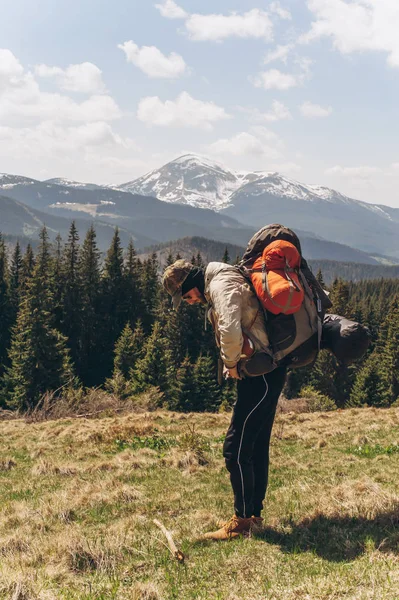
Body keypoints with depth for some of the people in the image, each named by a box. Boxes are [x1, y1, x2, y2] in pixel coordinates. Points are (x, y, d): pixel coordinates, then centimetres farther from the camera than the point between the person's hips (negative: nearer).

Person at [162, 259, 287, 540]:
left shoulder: (222, 285, -14)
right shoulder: (219, 287, 18)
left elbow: (230, 331, -30)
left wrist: (230, 363, -13)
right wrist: (235, 364, 14)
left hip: (262, 375, -11)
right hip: (263, 373, 11)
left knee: (236, 447, -7)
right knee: (256, 446, 15)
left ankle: (242, 520, 1)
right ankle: (254, 514, 24)